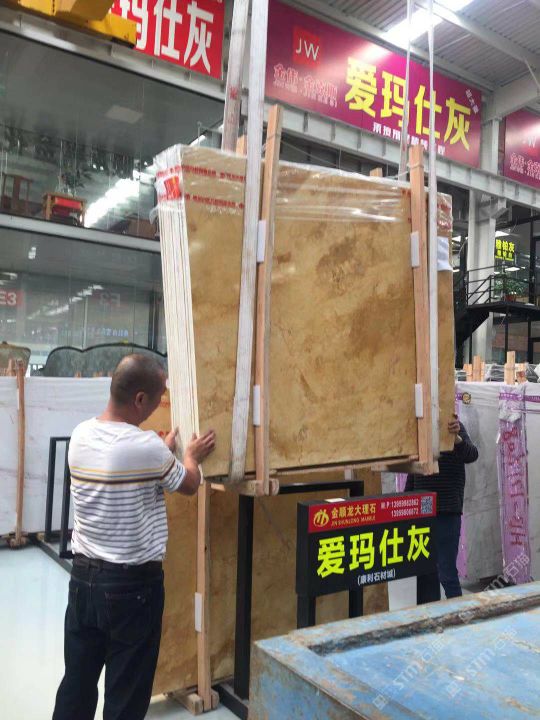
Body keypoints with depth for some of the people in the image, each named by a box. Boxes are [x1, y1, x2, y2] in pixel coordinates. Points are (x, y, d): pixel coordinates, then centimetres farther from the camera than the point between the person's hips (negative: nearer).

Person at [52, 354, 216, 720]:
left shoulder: (81, 435, -3)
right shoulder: (147, 446, -22)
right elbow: (189, 484, -3)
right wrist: (192, 457, 17)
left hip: (83, 575, 6)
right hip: (132, 584, -6)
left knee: (77, 684, 19)